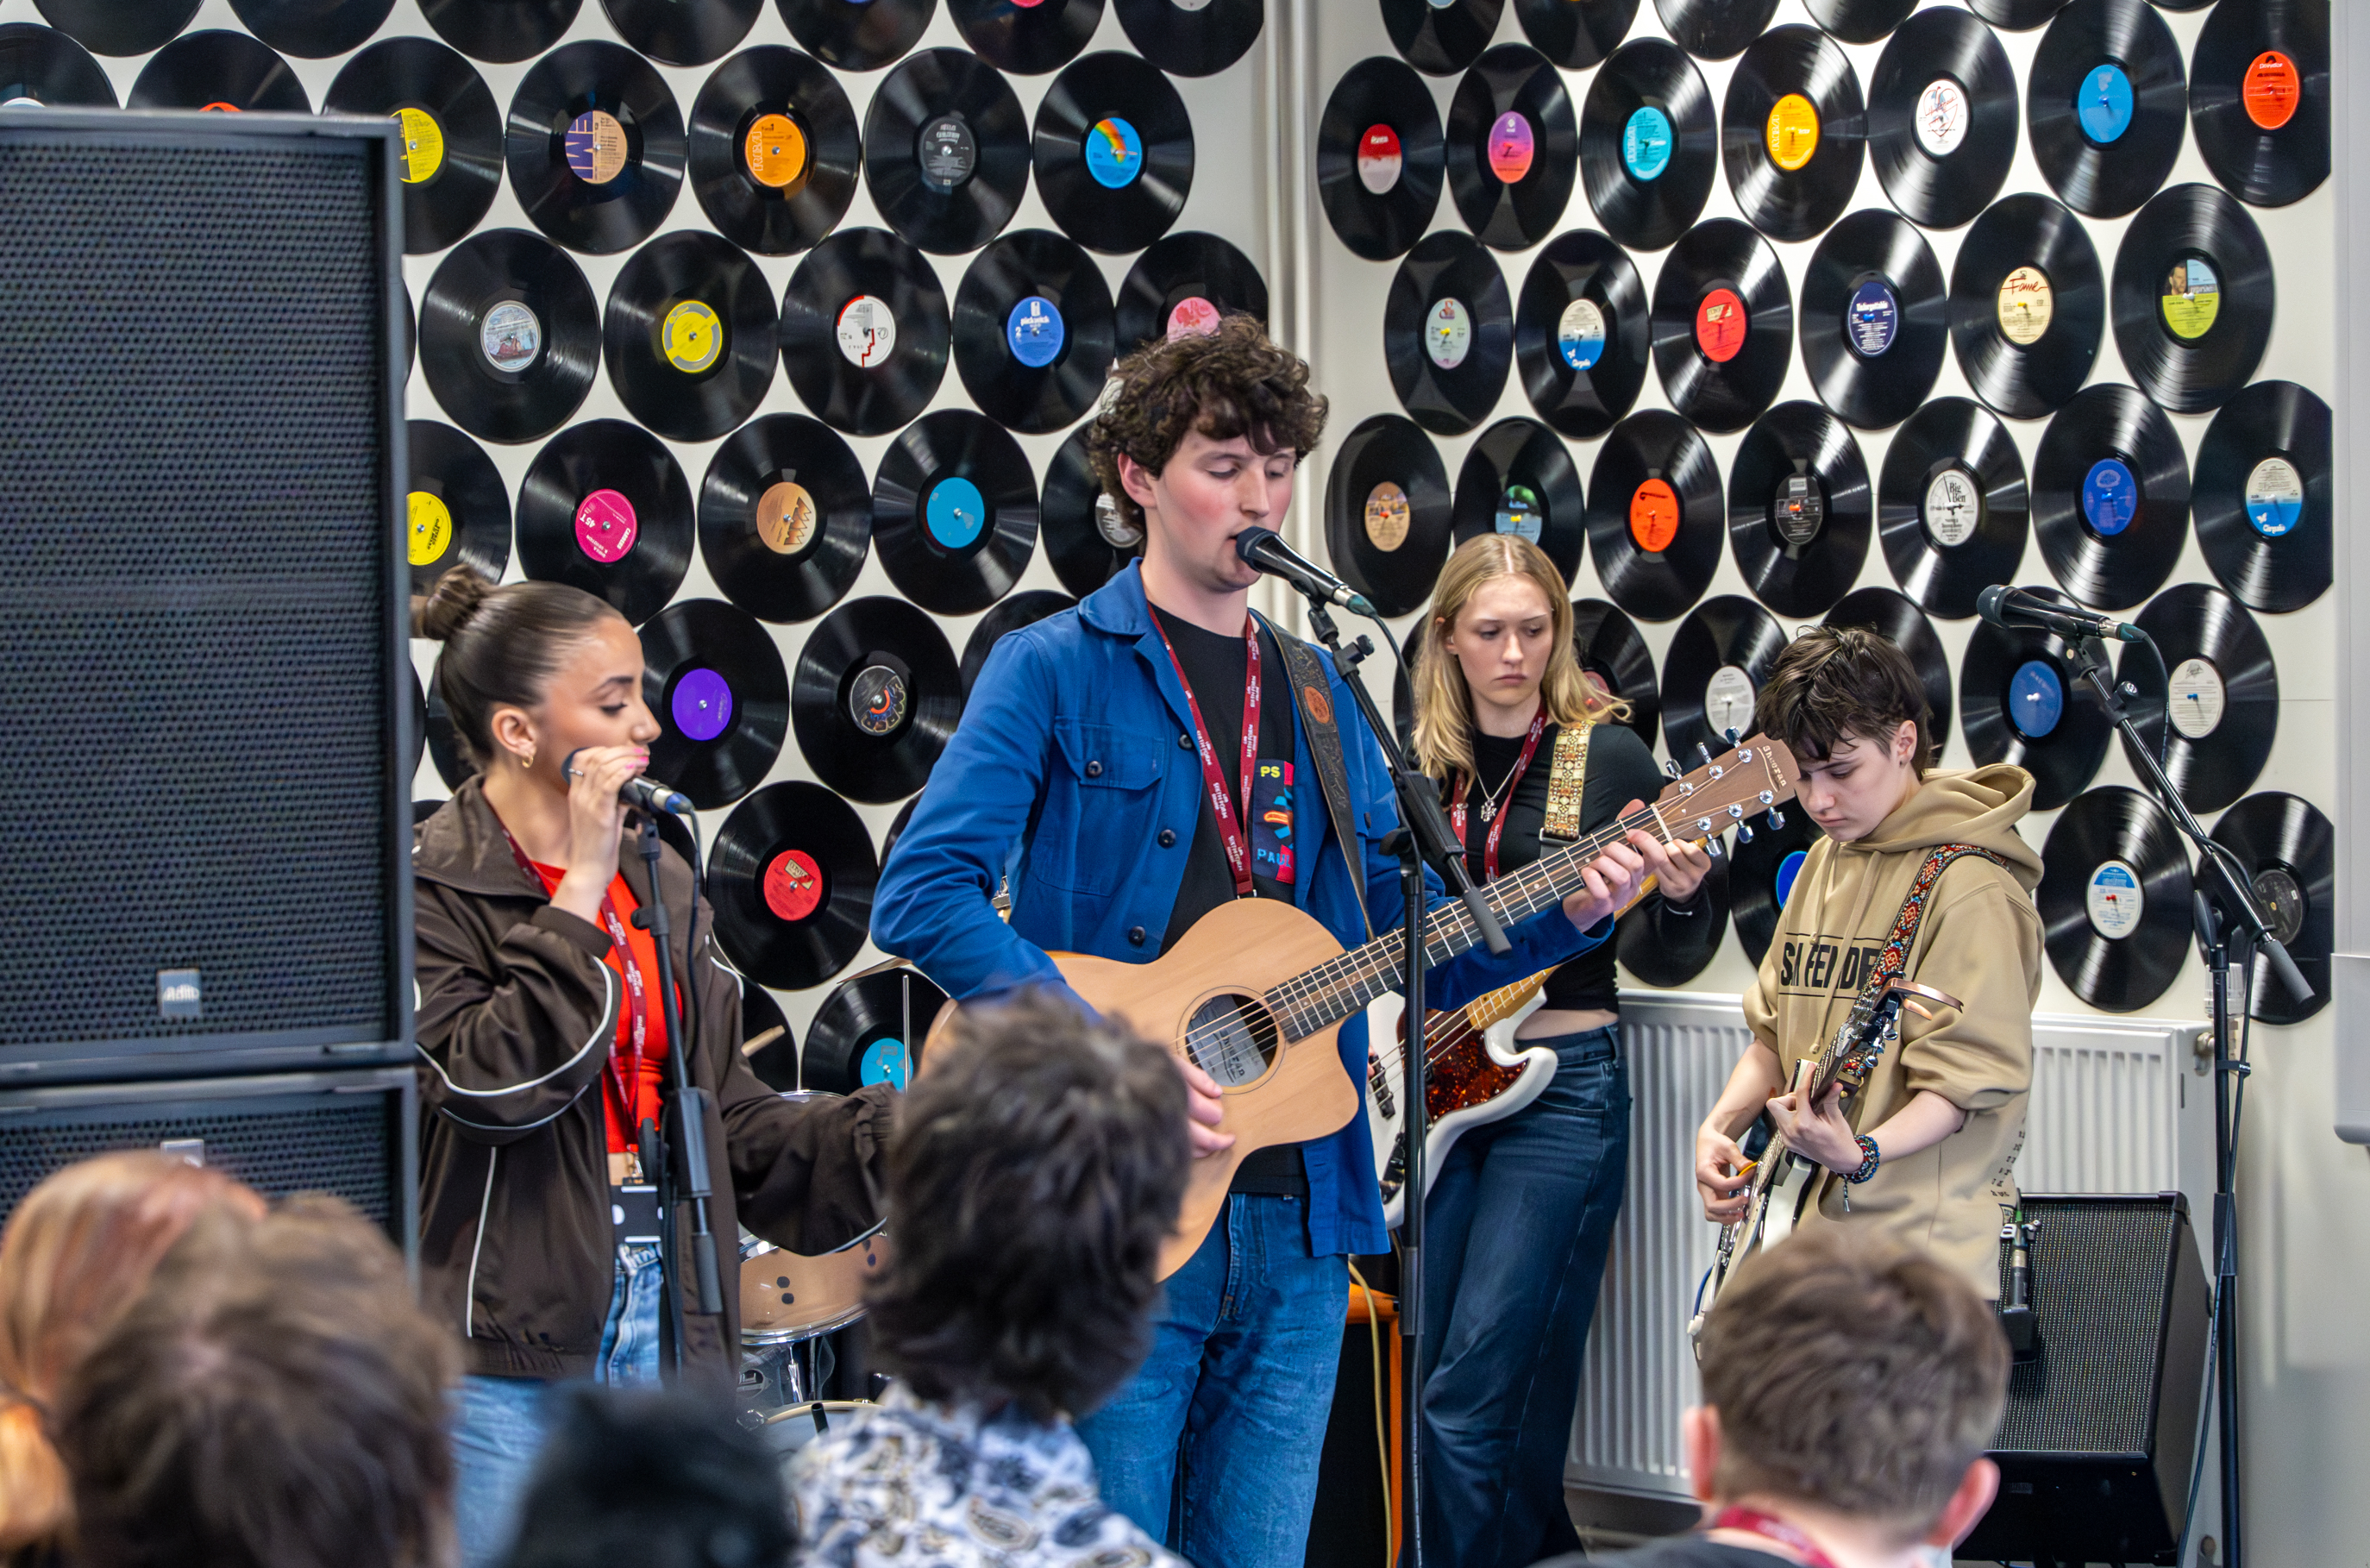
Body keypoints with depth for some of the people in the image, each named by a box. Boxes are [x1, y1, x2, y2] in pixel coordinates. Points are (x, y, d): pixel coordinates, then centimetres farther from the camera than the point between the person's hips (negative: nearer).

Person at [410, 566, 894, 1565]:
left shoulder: (656, 887, 15)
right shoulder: (431, 891, -6)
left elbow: (730, 1121, 16)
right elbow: (491, 1082, -21)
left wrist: (904, 1130, 3)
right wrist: (580, 890, -16)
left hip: (665, 1328, 6)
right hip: (508, 1343, -6)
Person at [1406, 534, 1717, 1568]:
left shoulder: (1607, 758, -2)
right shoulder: (1420, 764, 8)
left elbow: (1687, 948, 0)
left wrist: (1681, 895, -21)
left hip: (1561, 1088, -5)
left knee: (1471, 1399, -11)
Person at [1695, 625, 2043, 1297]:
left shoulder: (1968, 887, -11)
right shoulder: (1826, 863, 17)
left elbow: (1963, 1082, -16)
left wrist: (1861, 1154, -30)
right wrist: (1719, 1126, 6)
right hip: (1802, 1230, 7)